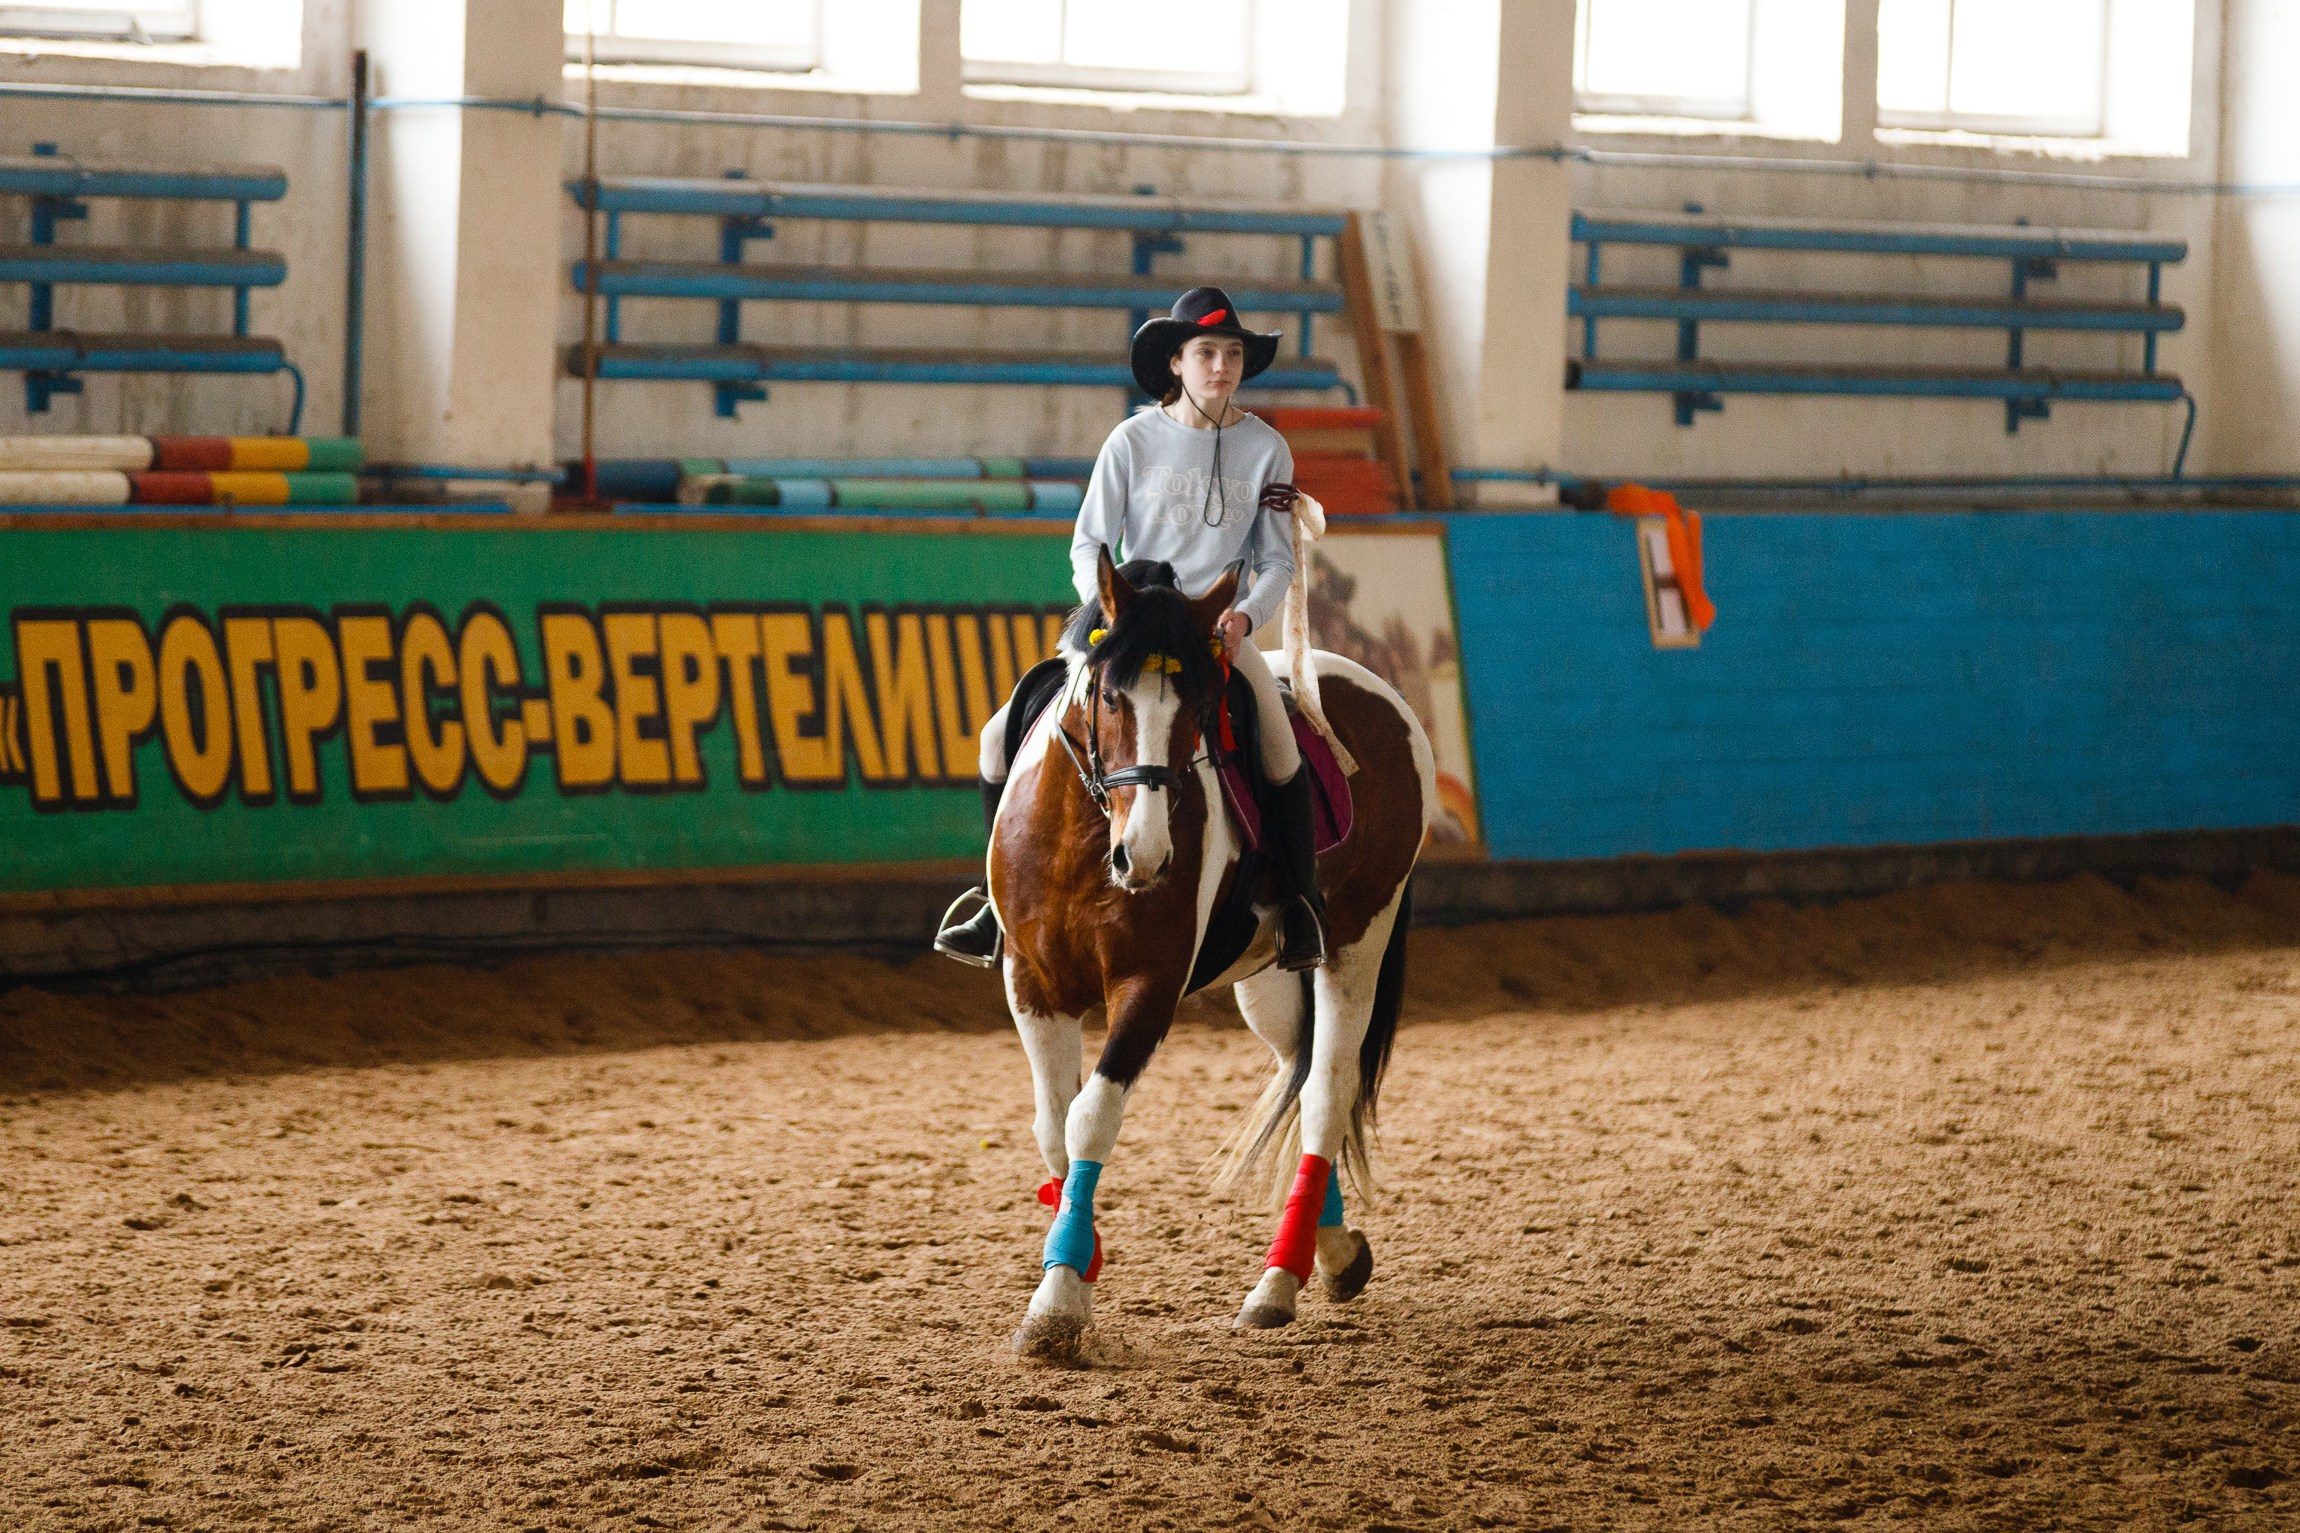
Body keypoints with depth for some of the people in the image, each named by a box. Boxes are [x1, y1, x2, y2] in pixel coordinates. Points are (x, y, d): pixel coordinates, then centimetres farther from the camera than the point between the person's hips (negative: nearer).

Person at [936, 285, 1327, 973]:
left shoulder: (1265, 449, 2)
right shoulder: (1134, 440, 0)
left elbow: (1277, 561, 5)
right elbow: (1090, 544, 0)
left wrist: (1246, 615, -15)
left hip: (1221, 632, -1)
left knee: (1282, 756, -29)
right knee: (1003, 738, -11)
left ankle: (1301, 909, -11)